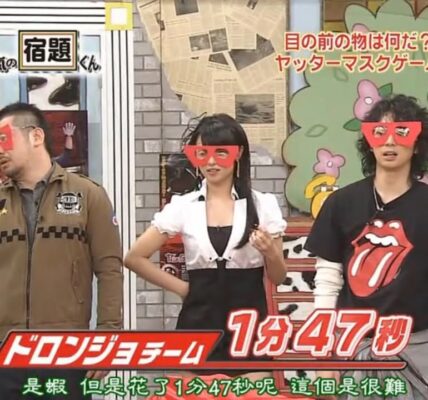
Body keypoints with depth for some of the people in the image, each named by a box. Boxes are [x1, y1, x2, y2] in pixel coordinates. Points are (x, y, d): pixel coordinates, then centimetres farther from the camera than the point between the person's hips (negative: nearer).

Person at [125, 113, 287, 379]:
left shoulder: (263, 205, 0)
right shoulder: (183, 206, 1)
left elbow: (279, 278, 5)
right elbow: (135, 258, 5)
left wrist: (270, 254, -16)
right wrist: (181, 288, 1)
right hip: (199, 327, 1)